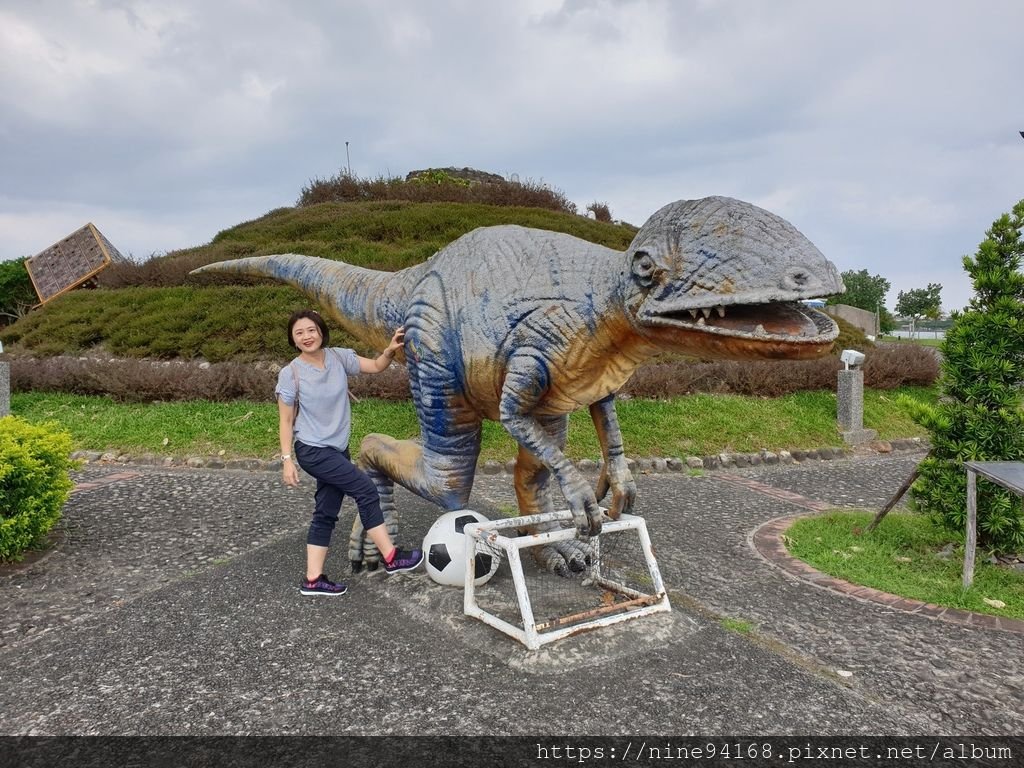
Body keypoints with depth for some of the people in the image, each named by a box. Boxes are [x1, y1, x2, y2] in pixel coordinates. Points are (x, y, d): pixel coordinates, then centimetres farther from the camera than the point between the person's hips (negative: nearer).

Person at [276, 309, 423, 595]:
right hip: (312, 450, -6)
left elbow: (375, 366, 4)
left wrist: (391, 350, -16)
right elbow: (286, 421, -7)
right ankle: (391, 557, 0)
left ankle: (313, 579, 20)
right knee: (366, 490, -11)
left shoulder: (338, 357, -1)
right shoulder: (290, 373, -12)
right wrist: (287, 459, -11)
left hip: (337, 449, 6)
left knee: (326, 513, 10)